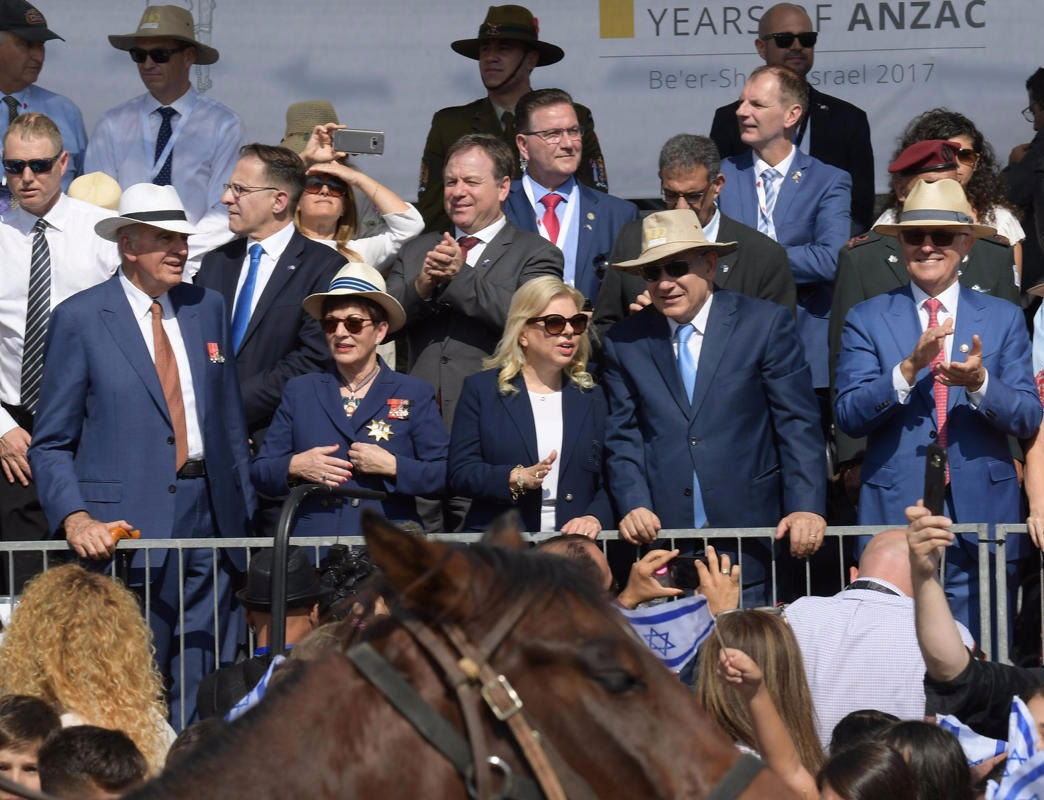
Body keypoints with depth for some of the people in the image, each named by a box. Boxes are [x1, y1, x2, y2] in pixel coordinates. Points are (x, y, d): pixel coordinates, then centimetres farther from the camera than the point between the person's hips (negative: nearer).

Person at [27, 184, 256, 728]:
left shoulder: (207, 308, 13)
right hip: (126, 529, -4)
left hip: (209, 515, 4)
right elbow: (51, 443, -1)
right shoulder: (79, 319, -2)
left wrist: (243, 510, 11)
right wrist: (74, 518, -16)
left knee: (205, 693, 3)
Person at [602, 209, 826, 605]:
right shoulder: (625, 342, 8)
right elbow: (623, 438, 8)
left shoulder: (766, 324, 2)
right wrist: (634, 506, -8)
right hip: (662, 533, 2)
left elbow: (798, 427, -2)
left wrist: (806, 509, -12)